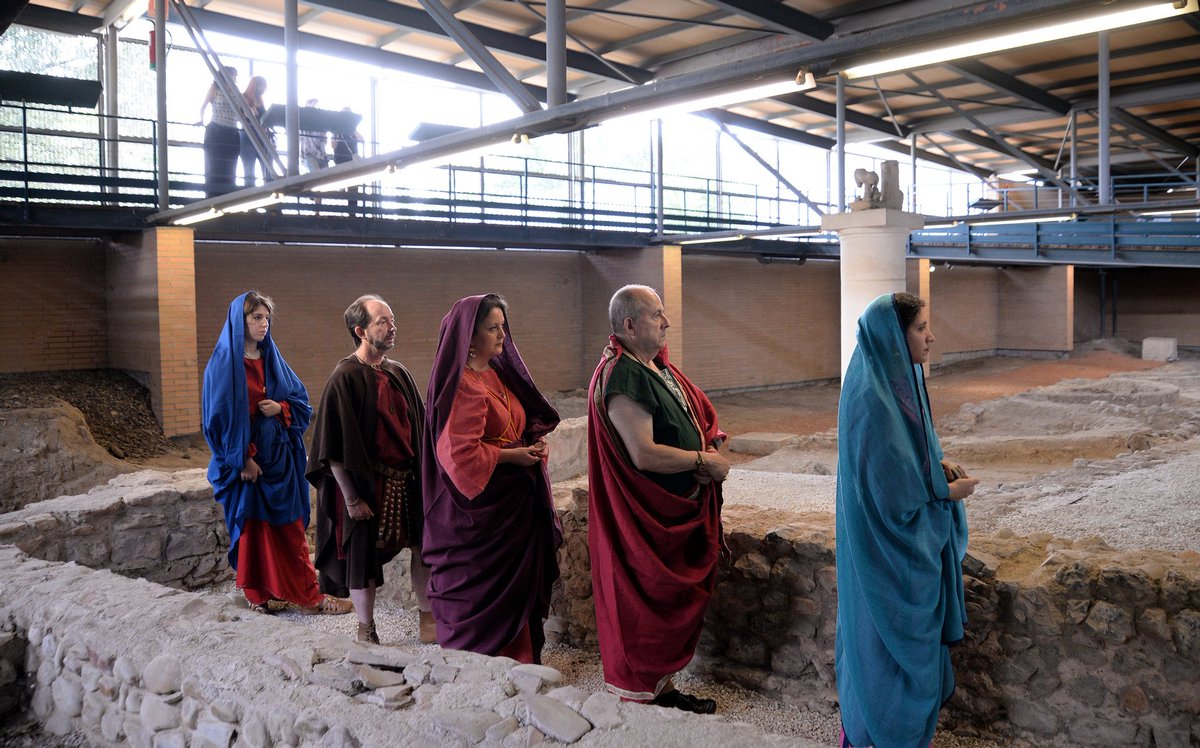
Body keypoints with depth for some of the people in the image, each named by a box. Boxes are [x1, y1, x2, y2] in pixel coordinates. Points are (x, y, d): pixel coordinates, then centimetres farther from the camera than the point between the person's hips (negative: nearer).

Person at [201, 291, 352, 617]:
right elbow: (219, 414, -11)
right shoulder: (223, 363, -7)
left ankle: (307, 595, 12)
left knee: (290, 525, 7)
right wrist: (242, 459, -15)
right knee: (253, 525, 3)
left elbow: (300, 398, 13)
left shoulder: (271, 359, 10)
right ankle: (257, 593, 16)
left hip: (279, 453, 5)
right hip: (247, 455, -5)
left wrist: (281, 408, -9)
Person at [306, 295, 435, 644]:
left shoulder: (398, 373, 6)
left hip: (406, 480, 6)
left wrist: (424, 472, 9)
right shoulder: (345, 377, -13)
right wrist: (351, 498, -16)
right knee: (363, 555, 6)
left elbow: (418, 427, 14)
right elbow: (334, 448, -15)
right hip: (367, 485, -6)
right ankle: (366, 630, 24)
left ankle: (428, 619, 25)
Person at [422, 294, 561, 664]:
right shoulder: (463, 386, -16)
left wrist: (533, 444, 4)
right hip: (483, 507, -9)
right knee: (485, 591, 1)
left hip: (515, 501, 9)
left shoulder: (497, 374, 12)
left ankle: (518, 659, 24)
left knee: (517, 587, 13)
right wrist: (512, 455, -15)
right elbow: (461, 452, -23)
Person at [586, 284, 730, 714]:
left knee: (675, 605, 18)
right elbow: (643, 454, -26)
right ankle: (641, 695, 17)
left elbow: (700, 419, 20)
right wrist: (703, 461, -15)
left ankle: (662, 687, 32)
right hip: (647, 517, -10)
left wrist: (710, 451, -1)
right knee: (646, 608, 2)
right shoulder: (622, 376, -20)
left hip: (680, 510, 10)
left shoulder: (658, 367, 11)